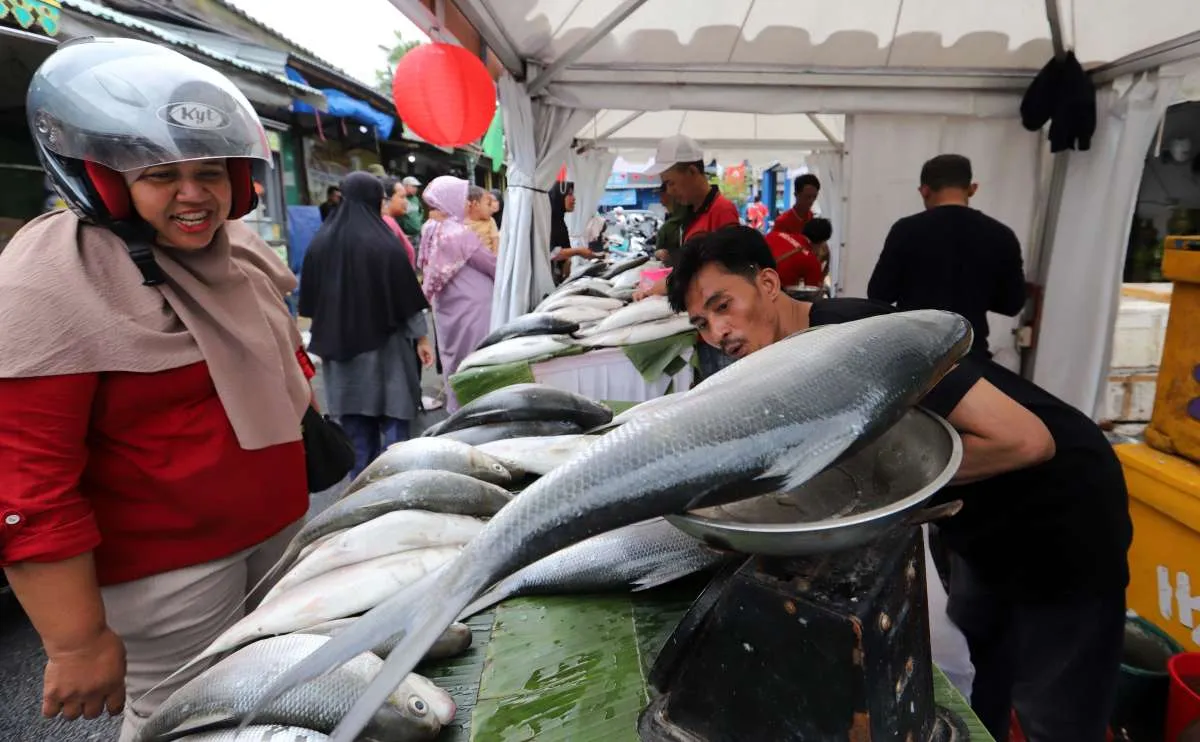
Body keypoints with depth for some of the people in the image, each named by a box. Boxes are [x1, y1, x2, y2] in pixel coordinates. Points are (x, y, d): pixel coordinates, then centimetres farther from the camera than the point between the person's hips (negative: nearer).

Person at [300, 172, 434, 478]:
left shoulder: (320, 241, 1)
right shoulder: (384, 242, -13)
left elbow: (310, 300, 8)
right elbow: (407, 296, -11)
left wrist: (327, 336, 19)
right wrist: (422, 338, -2)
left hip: (340, 343, 5)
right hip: (384, 343, -4)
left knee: (354, 420, 12)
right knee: (392, 416, 4)